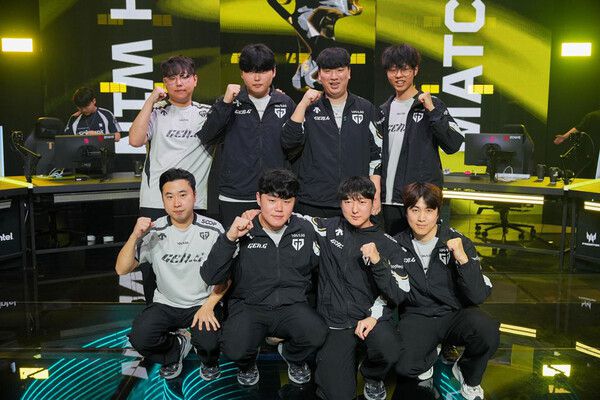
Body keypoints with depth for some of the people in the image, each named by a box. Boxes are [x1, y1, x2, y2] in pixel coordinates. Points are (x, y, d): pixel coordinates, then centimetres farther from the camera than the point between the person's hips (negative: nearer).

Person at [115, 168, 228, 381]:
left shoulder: (213, 230, -9)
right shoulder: (153, 231, -6)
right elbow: (122, 269, -9)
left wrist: (208, 306, -16)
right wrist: (135, 236, -24)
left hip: (203, 303, -2)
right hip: (165, 305, 2)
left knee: (208, 344, -28)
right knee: (139, 338, -23)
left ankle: (209, 361, 13)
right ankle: (177, 347, 12)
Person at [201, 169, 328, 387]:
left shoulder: (305, 229, 2)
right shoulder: (243, 232, -7)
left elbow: (317, 266, 17)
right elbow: (210, 277, -15)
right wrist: (229, 238, -25)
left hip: (292, 305, 2)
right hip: (249, 305, -2)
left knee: (316, 335, -27)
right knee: (235, 350, -29)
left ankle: (293, 356, 12)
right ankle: (247, 363, 13)